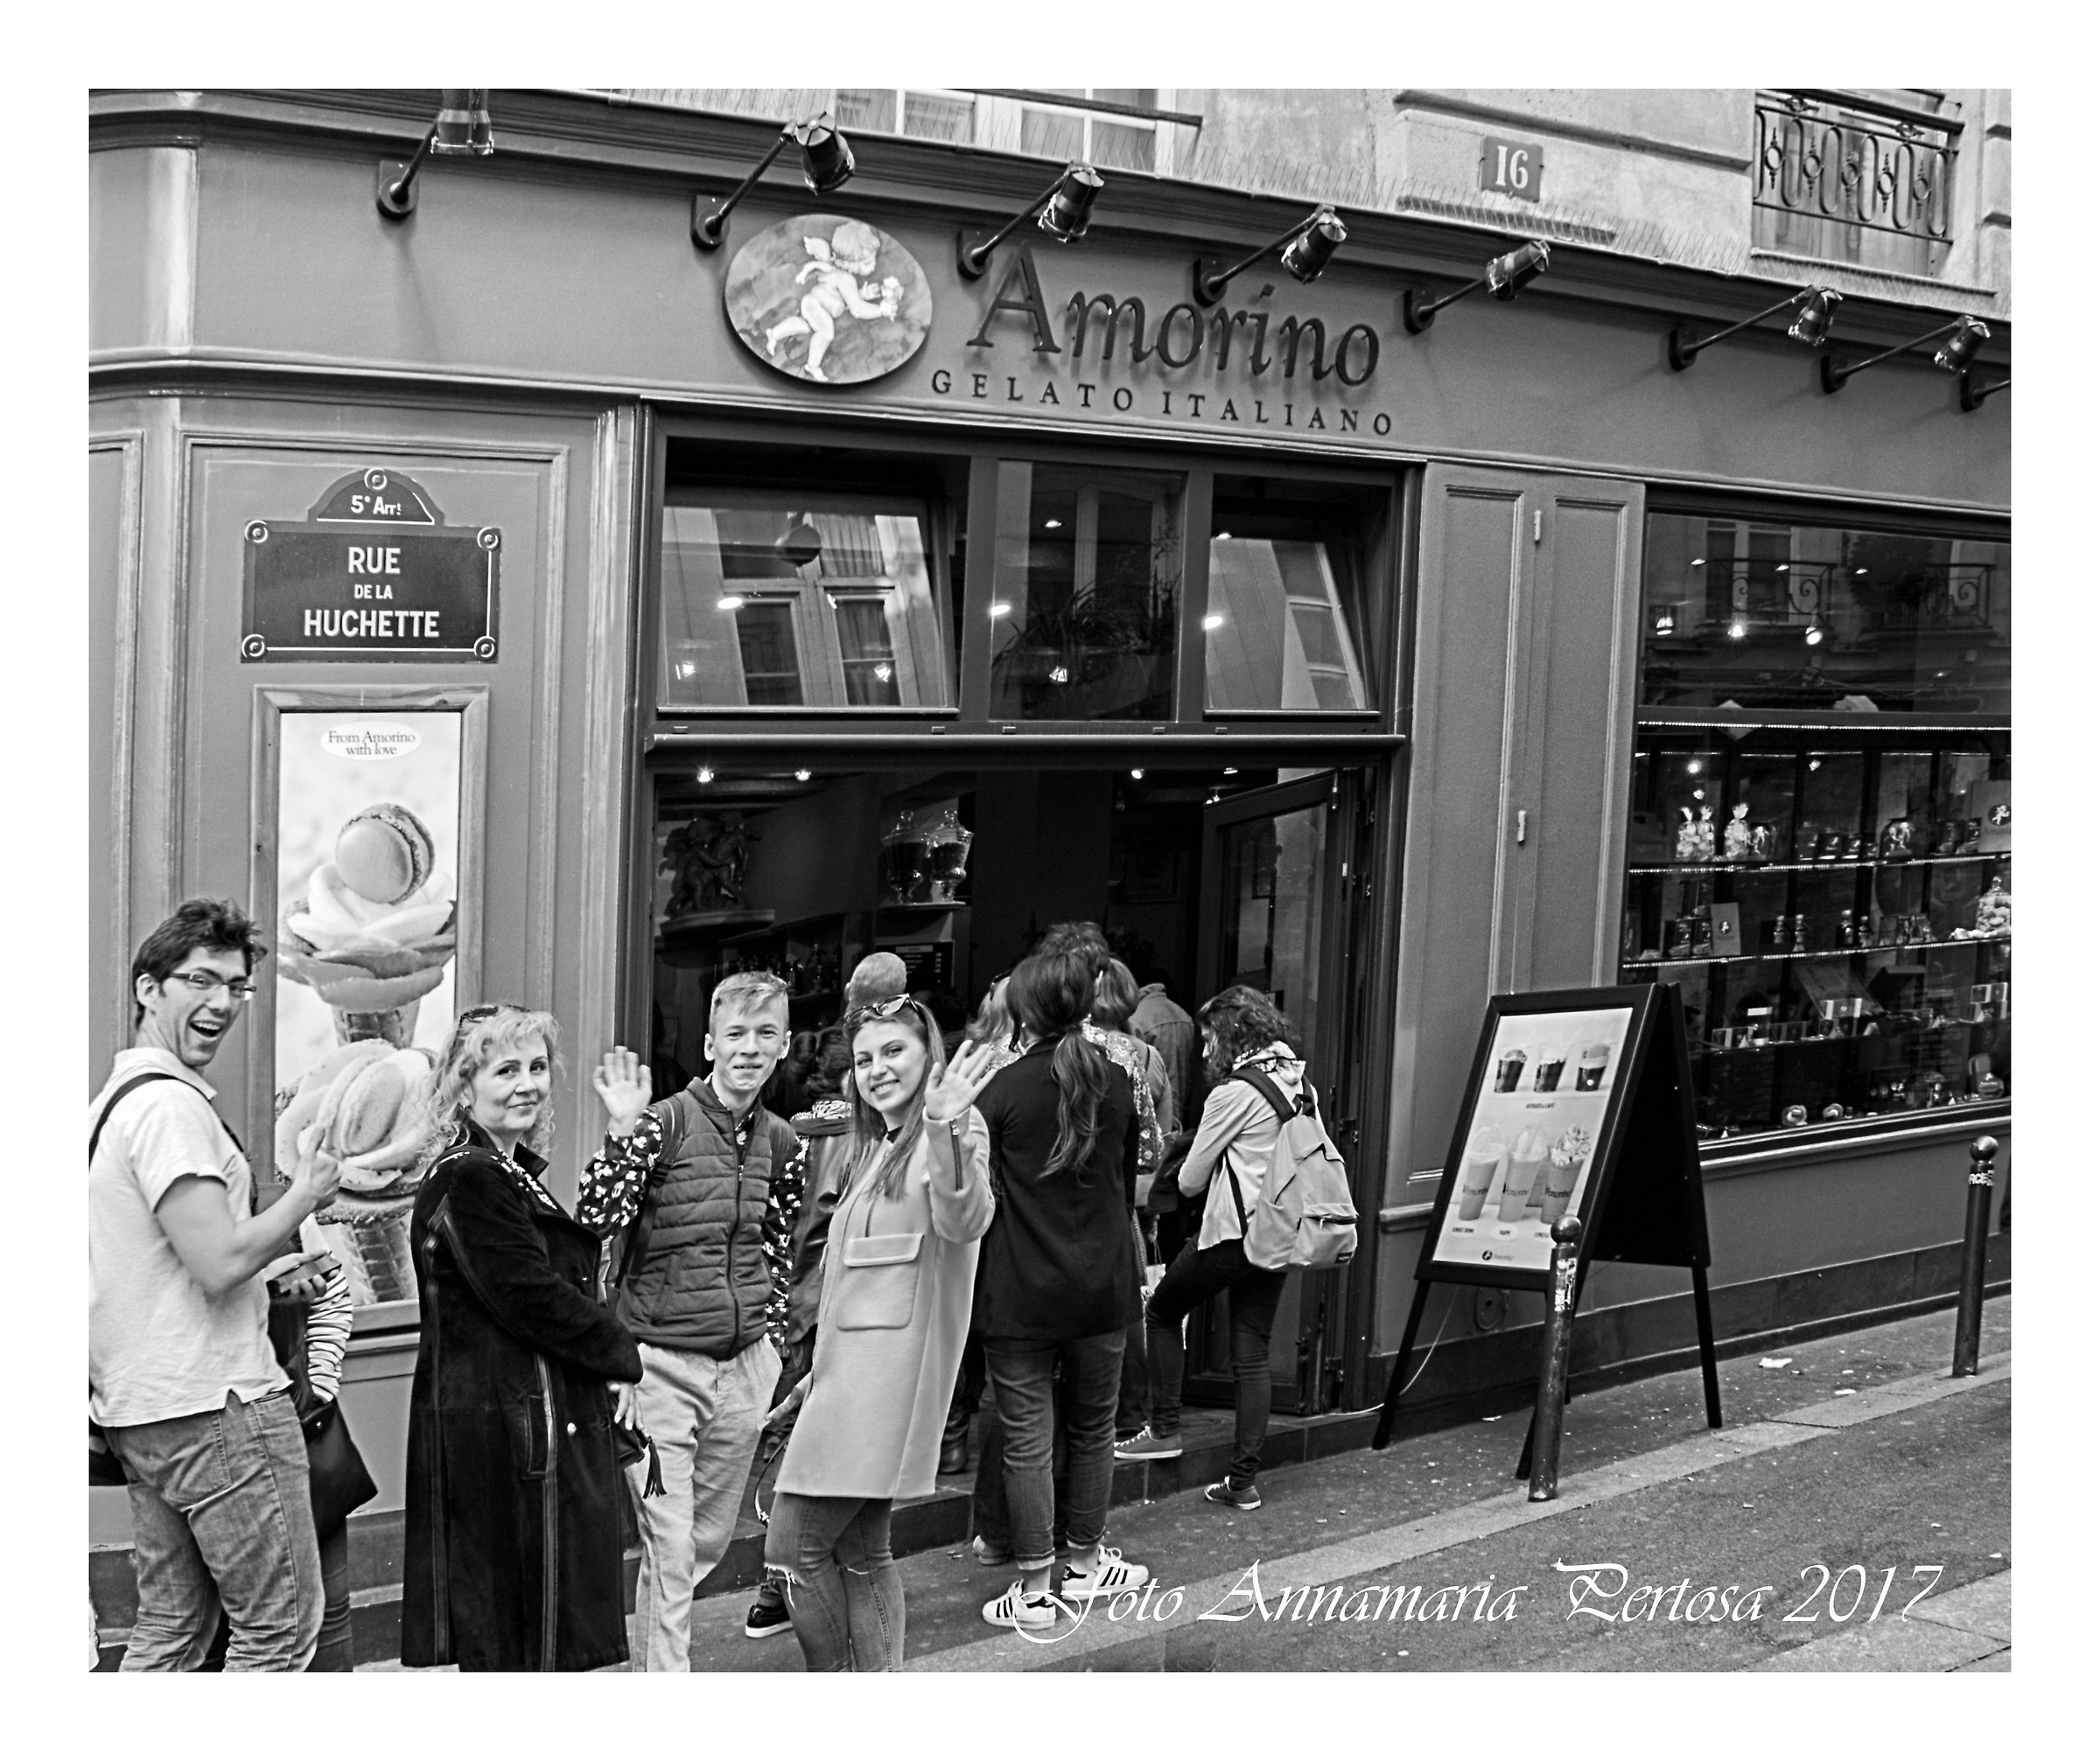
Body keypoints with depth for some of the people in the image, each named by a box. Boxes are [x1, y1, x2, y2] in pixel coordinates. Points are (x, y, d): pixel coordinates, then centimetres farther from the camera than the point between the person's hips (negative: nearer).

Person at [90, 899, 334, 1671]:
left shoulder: (113, 1099, 16)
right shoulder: (172, 1104, -16)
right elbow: (219, 1263, -23)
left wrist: (266, 1272, 19)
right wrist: (306, 1197, -8)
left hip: (138, 1407, 10)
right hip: (214, 1404, -10)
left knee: (171, 1625, 16)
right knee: (280, 1628, -1)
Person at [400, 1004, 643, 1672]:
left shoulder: (513, 1175, 17)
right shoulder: (467, 1182, -15)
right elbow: (534, 1297, -19)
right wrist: (621, 1358, -8)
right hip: (506, 1433, -10)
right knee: (518, 1641, -4)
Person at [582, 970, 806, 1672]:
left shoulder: (781, 1143, 6)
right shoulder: (665, 1122, -12)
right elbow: (597, 1223, -22)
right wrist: (624, 1128, -30)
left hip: (744, 1367, 5)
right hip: (662, 1363, -5)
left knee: (710, 1540, 16)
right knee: (669, 1547, -3)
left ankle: (645, 1626, 40)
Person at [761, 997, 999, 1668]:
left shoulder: (953, 1132, -10)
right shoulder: (878, 1147, 19)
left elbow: (964, 1222, -32)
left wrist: (946, 1130, -49)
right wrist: (821, 1367, 25)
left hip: (885, 1373, -10)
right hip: (852, 1367, 10)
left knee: (794, 1548, -8)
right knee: (862, 1553, 12)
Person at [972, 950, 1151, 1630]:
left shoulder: (1003, 1089, -13)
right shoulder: (1116, 1084, 1)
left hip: (1020, 1293, -4)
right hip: (1101, 1286, 4)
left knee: (1025, 1437, 2)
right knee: (1093, 1426, 18)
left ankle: (1034, 1588, 6)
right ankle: (1087, 1562, 30)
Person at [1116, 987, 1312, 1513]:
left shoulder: (1233, 1094, -14)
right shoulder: (1300, 1085, 8)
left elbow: (1190, 1180, -8)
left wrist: (1189, 1177, 15)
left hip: (1233, 1231, -7)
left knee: (1162, 1312, 15)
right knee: (1252, 1353, 8)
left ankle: (1165, 1430, 16)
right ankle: (1245, 1480, 8)